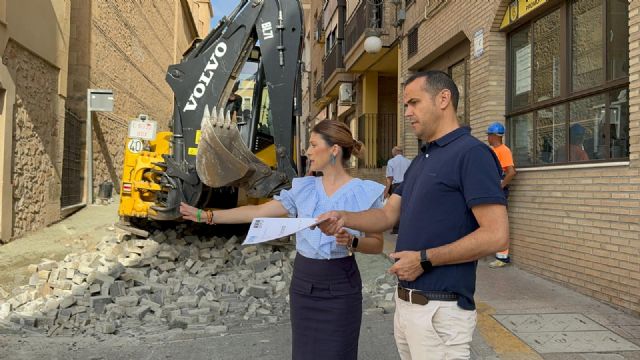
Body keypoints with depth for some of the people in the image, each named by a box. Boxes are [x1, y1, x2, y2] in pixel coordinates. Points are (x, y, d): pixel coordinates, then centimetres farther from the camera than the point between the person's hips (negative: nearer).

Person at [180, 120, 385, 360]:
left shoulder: (364, 192, -8)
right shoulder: (303, 188, 2)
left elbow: (377, 244, -3)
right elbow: (257, 212, 3)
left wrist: (351, 242, -23)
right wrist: (207, 216, 2)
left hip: (339, 287, -4)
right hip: (302, 282, 4)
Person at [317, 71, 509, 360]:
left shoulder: (472, 153, -14)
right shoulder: (420, 160, 14)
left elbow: (496, 236, -21)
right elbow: (387, 215, 12)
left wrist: (425, 259, -18)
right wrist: (344, 218, -5)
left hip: (440, 310, -8)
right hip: (404, 301, 8)